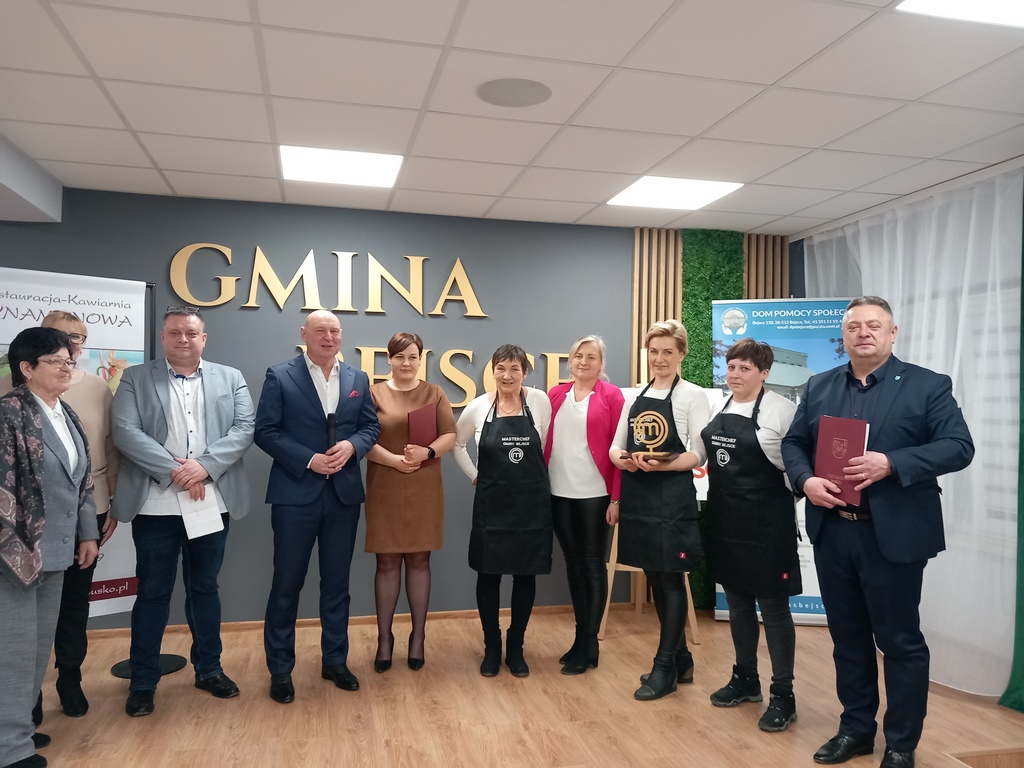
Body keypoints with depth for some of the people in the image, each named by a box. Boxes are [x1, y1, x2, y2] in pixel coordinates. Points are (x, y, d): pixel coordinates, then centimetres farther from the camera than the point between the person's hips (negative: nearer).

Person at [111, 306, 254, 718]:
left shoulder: (230, 378, 8)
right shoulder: (135, 378, 4)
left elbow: (244, 429, -2)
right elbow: (125, 432, -8)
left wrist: (205, 466, -17)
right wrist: (175, 470, -17)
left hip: (212, 503, 2)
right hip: (155, 504, -1)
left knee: (204, 587, 14)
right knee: (152, 592, 7)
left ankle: (209, 668, 28)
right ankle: (143, 682, 20)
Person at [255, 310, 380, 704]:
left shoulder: (358, 379, 8)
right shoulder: (280, 376, -4)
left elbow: (371, 426, 9)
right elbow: (265, 431, -8)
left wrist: (352, 445, -12)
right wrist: (308, 459, -16)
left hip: (344, 493, 4)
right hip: (295, 493, -3)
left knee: (337, 582, 13)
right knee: (287, 583, 5)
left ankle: (335, 661, 28)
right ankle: (280, 669, 20)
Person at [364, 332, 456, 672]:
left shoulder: (435, 394, 7)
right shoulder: (374, 393, 2)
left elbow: (450, 436, 3)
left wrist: (427, 453, -16)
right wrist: (393, 459, -18)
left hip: (424, 491, 1)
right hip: (384, 490, -1)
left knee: (419, 560, 8)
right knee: (387, 562, 5)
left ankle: (418, 636, 20)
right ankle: (384, 638, 18)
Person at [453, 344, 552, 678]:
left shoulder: (540, 401, -5)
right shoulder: (478, 407, -4)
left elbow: (544, 446, 7)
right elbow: (456, 444, 11)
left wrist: (531, 476, 9)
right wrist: (475, 476, 6)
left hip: (532, 502, 0)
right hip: (491, 503, 0)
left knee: (526, 575, 8)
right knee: (488, 574, 6)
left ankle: (516, 647, 25)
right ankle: (492, 647, 24)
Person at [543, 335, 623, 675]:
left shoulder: (611, 395, -3)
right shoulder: (555, 394, 9)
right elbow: (545, 443, 12)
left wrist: (616, 497, -10)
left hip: (595, 494, -4)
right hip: (560, 493, 4)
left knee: (593, 565, 5)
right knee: (573, 564, 12)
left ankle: (589, 644, 16)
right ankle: (581, 637, 25)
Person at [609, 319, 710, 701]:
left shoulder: (692, 396, -5)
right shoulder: (634, 396, 11)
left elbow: (700, 455, -10)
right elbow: (616, 446, 12)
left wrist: (660, 465, -24)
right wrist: (621, 459, -10)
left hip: (673, 498, -6)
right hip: (637, 495, 6)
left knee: (671, 579, 2)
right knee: (655, 579, 14)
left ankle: (665, 668, 15)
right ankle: (680, 659, 30)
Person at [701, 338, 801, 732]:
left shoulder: (781, 408, -11)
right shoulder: (718, 408, 8)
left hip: (765, 521, -6)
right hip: (724, 519, 6)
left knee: (773, 606, 3)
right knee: (737, 601, 17)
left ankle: (783, 695, 15)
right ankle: (745, 678, 33)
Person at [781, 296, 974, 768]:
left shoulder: (928, 385, -3)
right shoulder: (819, 387, 9)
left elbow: (959, 447, -10)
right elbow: (793, 443, 10)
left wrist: (890, 463, -22)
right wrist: (806, 480, -11)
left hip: (893, 535, -4)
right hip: (831, 532, 4)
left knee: (900, 641, 8)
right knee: (847, 637, 16)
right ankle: (856, 728, 32)